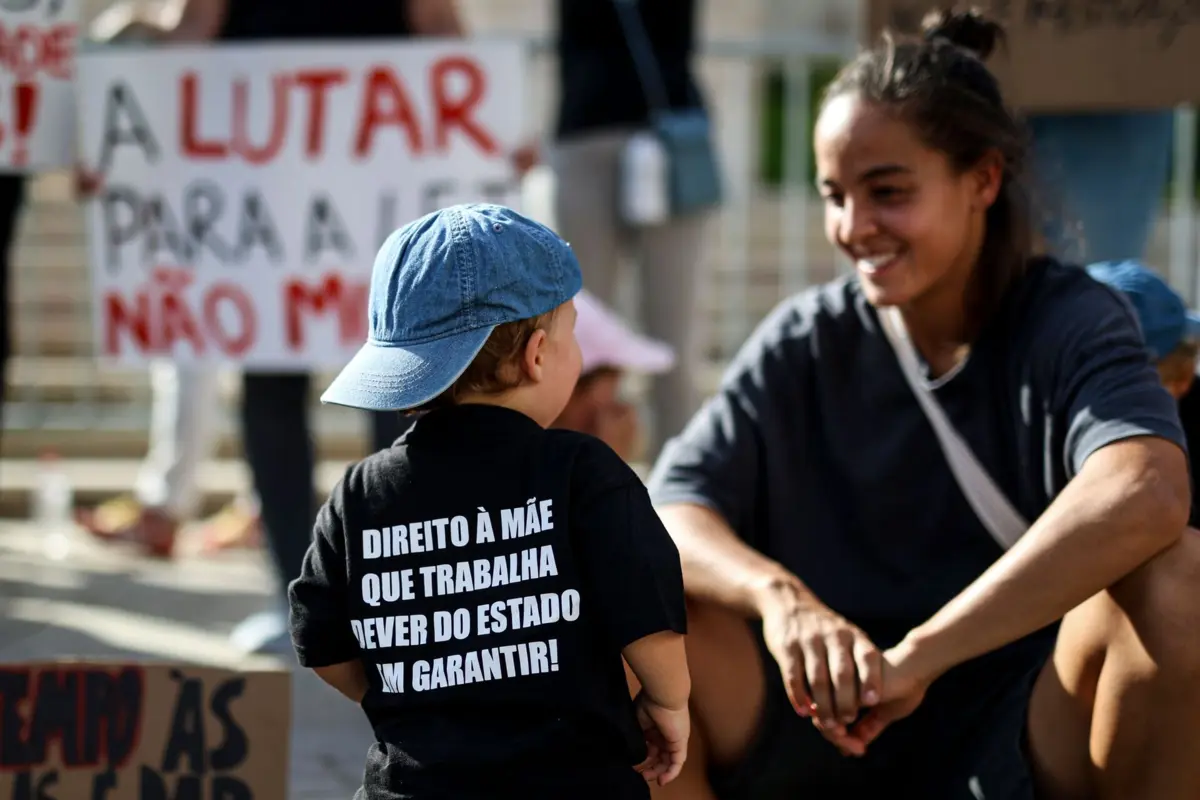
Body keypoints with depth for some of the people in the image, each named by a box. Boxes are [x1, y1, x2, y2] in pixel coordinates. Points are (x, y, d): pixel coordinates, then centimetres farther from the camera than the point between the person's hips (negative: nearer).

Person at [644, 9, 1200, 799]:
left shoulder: (1069, 321, -7)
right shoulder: (803, 342, 4)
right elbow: (667, 513, -9)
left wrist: (920, 654, -35)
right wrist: (777, 595, -32)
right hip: (827, 729, 2)